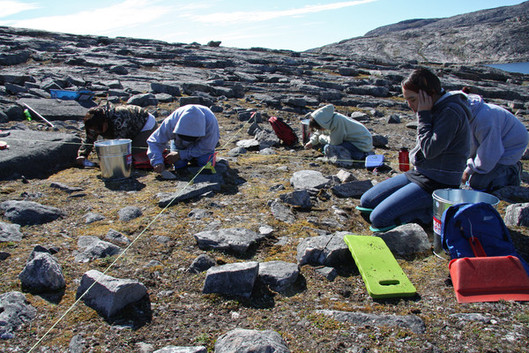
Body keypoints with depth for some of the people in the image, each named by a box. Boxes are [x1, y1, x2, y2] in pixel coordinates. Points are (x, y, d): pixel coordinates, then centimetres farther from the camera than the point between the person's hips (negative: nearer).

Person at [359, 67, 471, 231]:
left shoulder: (451, 113, -19)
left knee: (379, 219, -18)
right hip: (418, 174, 10)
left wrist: (423, 115, -19)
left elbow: (430, 150, -25)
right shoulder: (436, 109, 9)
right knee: (366, 202, 8)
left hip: (437, 185, -10)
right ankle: (430, 205, 8)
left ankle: (434, 210, -3)